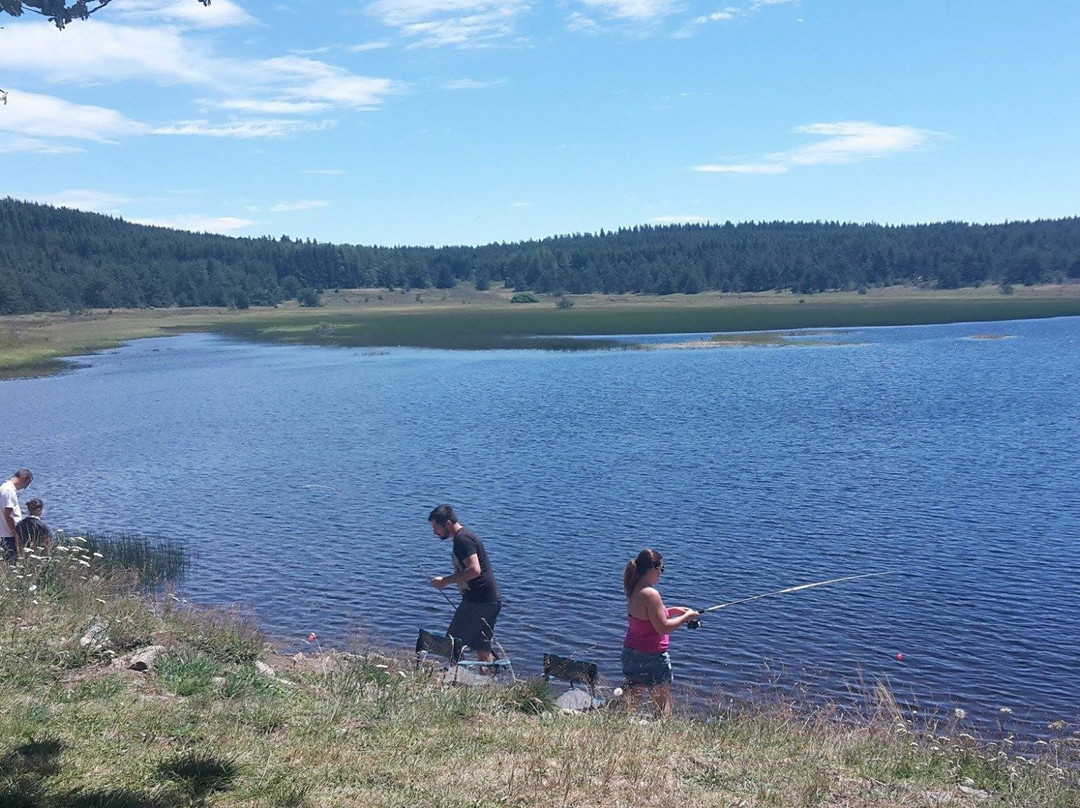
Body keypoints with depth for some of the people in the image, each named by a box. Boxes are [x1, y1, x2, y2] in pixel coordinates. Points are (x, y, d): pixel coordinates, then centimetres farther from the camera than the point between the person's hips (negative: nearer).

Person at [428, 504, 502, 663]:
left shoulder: (462, 539, -14)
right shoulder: (465, 535, 18)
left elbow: (474, 570, -25)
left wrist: (445, 581, -18)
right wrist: (446, 580, 19)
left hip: (479, 601, -10)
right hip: (489, 600, 10)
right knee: (481, 647, 15)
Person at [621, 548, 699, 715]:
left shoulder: (635, 591, 5)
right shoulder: (650, 594, -22)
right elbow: (663, 628, -21)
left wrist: (673, 610, 15)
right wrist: (686, 617, -9)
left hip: (631, 653, 8)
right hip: (651, 657, -8)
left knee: (631, 702, 13)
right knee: (664, 704, 6)